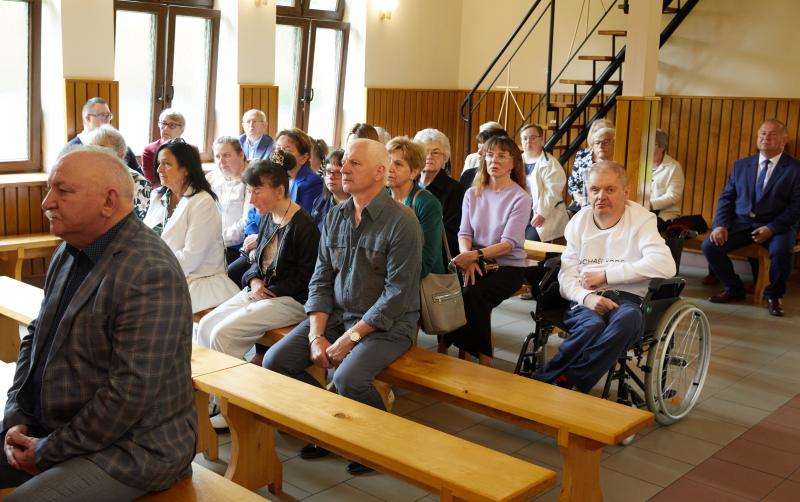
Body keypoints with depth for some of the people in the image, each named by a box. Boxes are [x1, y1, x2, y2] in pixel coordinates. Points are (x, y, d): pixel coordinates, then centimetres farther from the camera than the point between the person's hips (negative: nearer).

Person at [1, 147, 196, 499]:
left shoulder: (150, 274, -24)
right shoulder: (70, 252, 6)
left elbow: (131, 394, -26)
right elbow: (35, 338, 15)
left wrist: (49, 451, -15)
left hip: (133, 448, -9)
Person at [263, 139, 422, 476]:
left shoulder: (401, 222, -14)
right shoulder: (334, 216, 7)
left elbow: (398, 294, -18)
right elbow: (321, 280, 7)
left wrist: (351, 337, -19)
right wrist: (316, 335, -7)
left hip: (386, 324, -6)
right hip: (336, 315, 7)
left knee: (347, 378, -31)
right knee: (275, 361, -9)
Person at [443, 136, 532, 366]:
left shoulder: (520, 198, -5)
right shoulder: (472, 194, 9)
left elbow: (509, 243, -14)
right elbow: (464, 233, 4)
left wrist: (476, 255, -28)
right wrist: (467, 258, -17)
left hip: (508, 266, -3)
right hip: (475, 262, 4)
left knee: (473, 295, -31)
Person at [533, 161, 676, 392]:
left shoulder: (642, 219, 4)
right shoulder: (579, 221, 14)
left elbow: (665, 266, -13)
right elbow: (566, 276, 7)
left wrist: (604, 274, -12)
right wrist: (587, 297, -18)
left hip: (628, 297, -1)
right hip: (586, 299, 1)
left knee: (627, 319, -38)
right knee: (592, 326, -36)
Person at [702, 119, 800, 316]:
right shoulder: (741, 165, 12)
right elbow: (726, 197, 9)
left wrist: (772, 228, -22)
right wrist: (720, 225, -9)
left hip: (776, 226, -4)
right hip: (741, 223, 4)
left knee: (781, 251, -35)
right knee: (709, 246, -18)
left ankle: (773, 295, -4)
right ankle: (734, 288, 7)